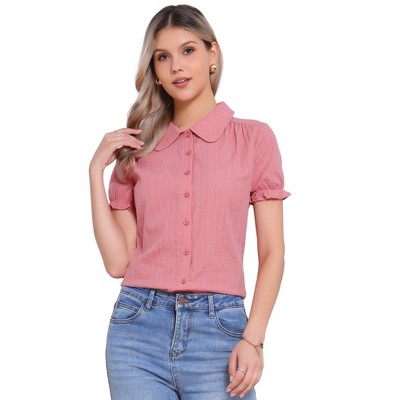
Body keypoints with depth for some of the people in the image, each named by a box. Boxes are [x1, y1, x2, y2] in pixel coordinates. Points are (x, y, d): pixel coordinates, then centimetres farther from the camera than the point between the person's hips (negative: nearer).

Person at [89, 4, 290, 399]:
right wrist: (97, 170, 1)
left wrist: (253, 339, -9)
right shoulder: (137, 147, 8)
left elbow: (272, 253, 1)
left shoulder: (253, 138, 3)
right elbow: (117, 261, 3)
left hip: (218, 327, -1)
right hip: (139, 324, 2)